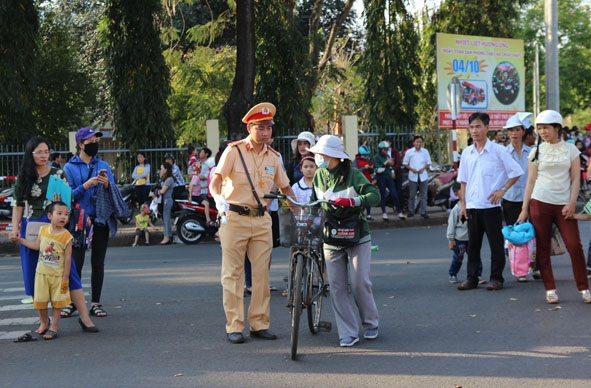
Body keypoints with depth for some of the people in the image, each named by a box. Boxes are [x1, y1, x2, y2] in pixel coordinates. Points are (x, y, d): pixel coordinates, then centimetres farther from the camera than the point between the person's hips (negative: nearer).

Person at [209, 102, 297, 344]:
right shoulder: (234, 151, -4)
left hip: (262, 220, 4)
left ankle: (260, 324, 13)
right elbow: (215, 181, -11)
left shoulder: (273, 157, 10)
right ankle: (234, 327, 4)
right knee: (233, 274, 0)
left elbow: (285, 188, 18)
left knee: (261, 274, 5)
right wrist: (218, 198, -32)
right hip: (234, 218, -4)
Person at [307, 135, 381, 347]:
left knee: (359, 282, -6)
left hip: (357, 236, -4)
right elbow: (314, 201, 19)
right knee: (337, 286, -2)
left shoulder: (352, 174, -9)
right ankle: (348, 333, 4)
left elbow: (374, 195, -20)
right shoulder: (319, 176, 5)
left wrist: (352, 201, -33)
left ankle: (370, 323, 17)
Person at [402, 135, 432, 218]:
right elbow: (405, 163, 4)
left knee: (424, 195, 1)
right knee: (412, 195, 3)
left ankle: (423, 211, 6)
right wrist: (412, 169, -11)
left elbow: (428, 163, 9)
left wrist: (423, 169, -9)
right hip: (413, 176, -1)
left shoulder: (425, 152, 5)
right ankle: (411, 211, 14)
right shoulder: (409, 152, 1)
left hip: (423, 176, 1)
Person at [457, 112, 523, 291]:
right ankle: (472, 278, 16)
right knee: (473, 243, 9)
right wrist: (463, 204, 7)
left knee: (496, 243, 1)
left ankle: (496, 278, 9)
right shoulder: (467, 153, 9)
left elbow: (516, 172, -2)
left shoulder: (498, 150, -4)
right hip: (472, 206, 4)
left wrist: (502, 190, -11)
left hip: (491, 205, -4)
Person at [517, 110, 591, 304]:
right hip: (540, 203, 1)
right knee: (542, 249, 0)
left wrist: (572, 204, -9)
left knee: (575, 246, -7)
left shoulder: (570, 149, 5)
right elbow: (531, 181, 7)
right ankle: (550, 290, 8)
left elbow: (575, 179, 3)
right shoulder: (537, 152, 7)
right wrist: (524, 209, 2)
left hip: (563, 205, -1)